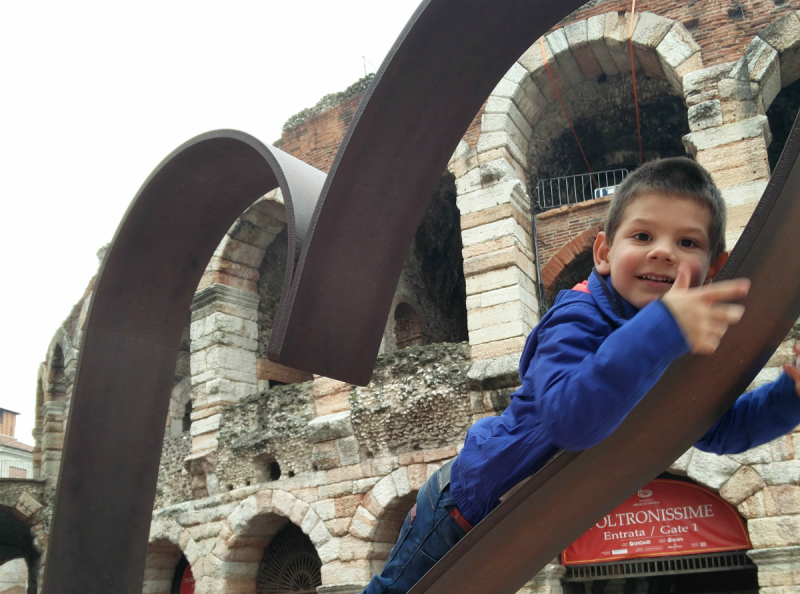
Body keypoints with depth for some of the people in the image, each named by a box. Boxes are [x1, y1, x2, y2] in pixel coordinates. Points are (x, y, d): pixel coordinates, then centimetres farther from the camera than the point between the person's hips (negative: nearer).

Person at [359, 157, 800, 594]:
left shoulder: (691, 343, -10)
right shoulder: (578, 320, -35)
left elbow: (721, 429, 0)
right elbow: (570, 418, -52)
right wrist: (661, 329, -63)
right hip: (470, 506, -7)